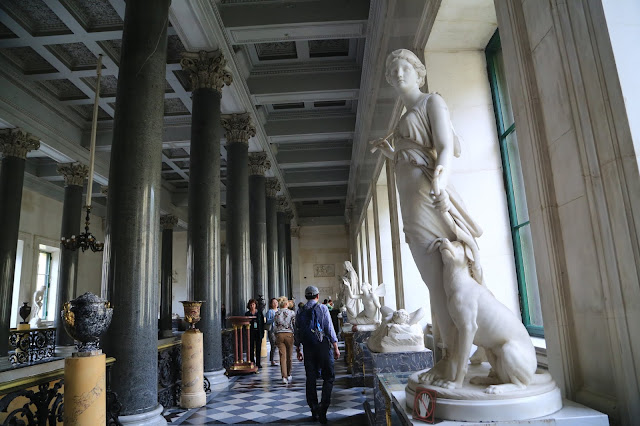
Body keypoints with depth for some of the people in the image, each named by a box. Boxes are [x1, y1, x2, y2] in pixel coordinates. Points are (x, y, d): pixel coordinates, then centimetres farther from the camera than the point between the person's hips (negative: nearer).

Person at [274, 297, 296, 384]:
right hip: (289, 334, -2)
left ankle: (284, 376, -6)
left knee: (282, 356, 1)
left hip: (279, 334, 2)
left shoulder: (276, 314, 7)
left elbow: (275, 326, 9)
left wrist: (276, 339, 16)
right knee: (289, 356, 12)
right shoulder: (291, 313, -1)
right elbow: (295, 325, 0)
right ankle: (288, 375, 24)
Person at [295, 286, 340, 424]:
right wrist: (336, 348, -2)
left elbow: (297, 332, 11)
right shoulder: (322, 308, -4)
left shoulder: (301, 312, 7)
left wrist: (298, 350, 20)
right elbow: (330, 329, -8)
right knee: (329, 376, 5)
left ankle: (314, 410, 15)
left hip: (308, 348, 4)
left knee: (311, 378, 10)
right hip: (323, 346, -4)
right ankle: (323, 406, -9)